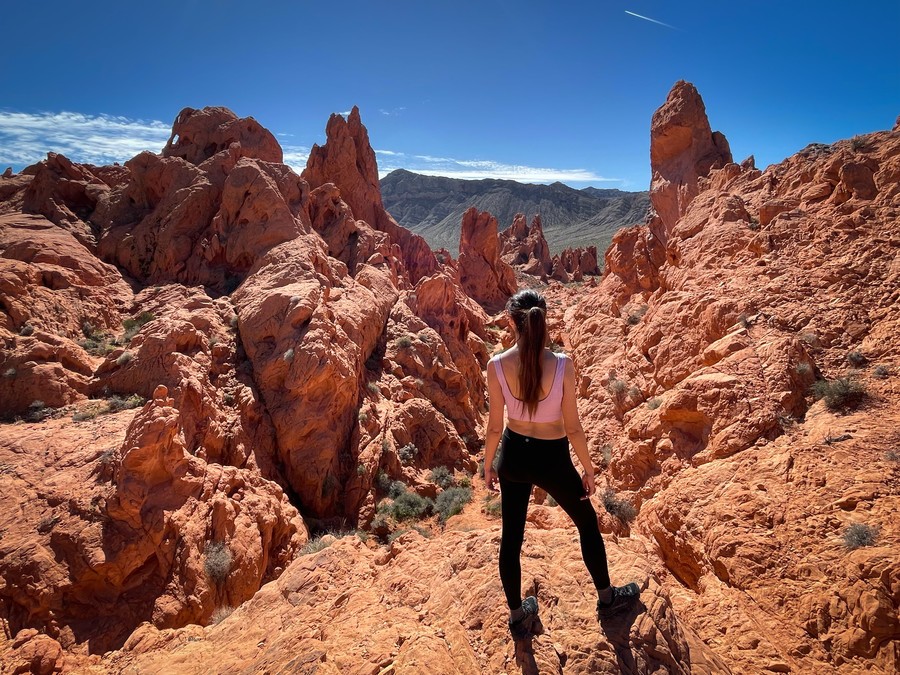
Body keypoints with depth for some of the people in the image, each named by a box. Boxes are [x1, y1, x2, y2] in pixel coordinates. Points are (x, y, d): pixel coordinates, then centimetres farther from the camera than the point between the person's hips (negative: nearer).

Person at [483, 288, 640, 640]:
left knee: (511, 537, 19)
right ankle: (607, 598, 47)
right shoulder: (562, 365, -22)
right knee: (588, 524, 25)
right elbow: (573, 427, -14)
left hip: (513, 456, 2)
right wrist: (588, 469, 2)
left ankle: (518, 618, 37)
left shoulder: (496, 366, -17)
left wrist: (487, 466, 8)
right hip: (551, 459, -2)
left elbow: (495, 426, -8)